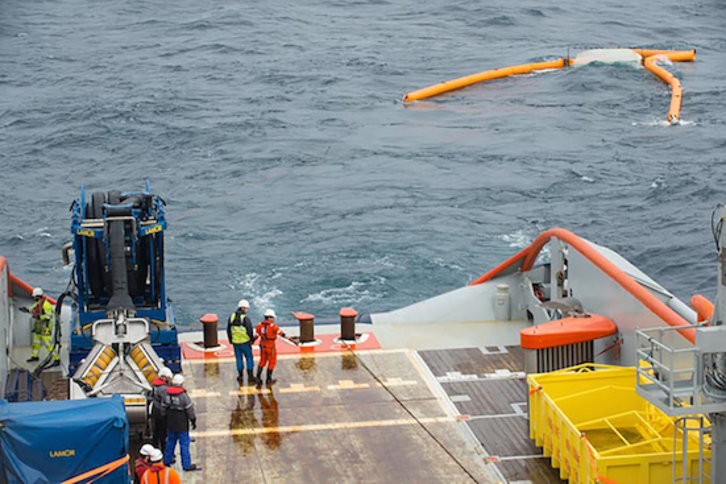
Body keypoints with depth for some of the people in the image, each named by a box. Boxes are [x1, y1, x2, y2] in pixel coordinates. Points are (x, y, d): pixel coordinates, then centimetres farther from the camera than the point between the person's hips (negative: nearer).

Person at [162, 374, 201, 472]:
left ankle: (167, 461, 30)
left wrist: (166, 418, 23)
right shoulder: (183, 395, -19)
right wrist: (193, 420, 0)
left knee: (170, 442, 20)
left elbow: (163, 408, 9)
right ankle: (186, 465, 5)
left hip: (170, 424, 6)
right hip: (182, 425, -6)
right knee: (184, 443, 1)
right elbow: (190, 409, -13)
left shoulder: (167, 394, -1)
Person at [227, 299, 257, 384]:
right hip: (245, 342, -4)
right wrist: (252, 340, 0)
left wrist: (230, 340, 17)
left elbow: (228, 330, 5)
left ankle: (240, 377, 21)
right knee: (249, 359, 8)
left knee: (239, 359, 16)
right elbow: (250, 331, -17)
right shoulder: (246, 318, -18)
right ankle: (250, 377, 9)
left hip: (235, 342, 4)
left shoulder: (232, 316, -2)